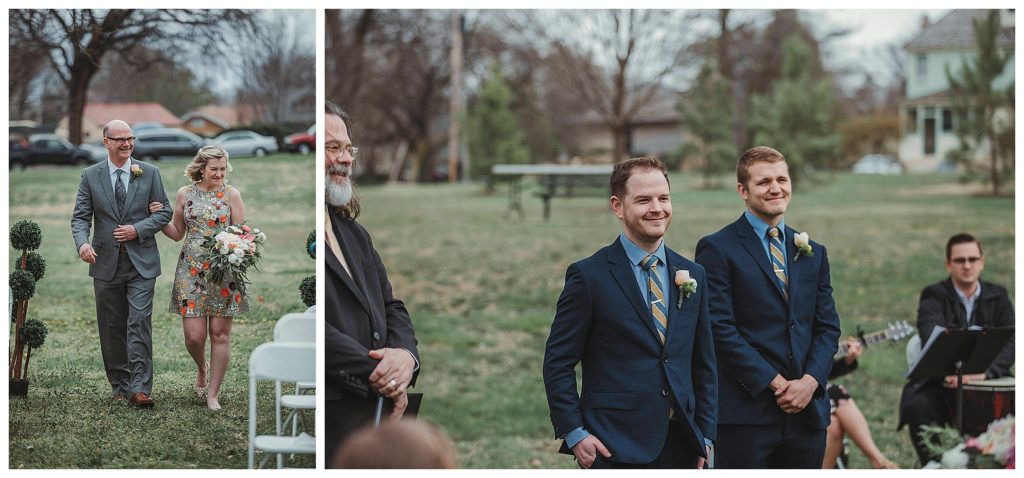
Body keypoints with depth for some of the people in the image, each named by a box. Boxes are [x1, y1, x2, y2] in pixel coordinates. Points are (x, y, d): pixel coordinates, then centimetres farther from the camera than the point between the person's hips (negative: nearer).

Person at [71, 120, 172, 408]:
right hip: (106, 263, 2)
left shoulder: (149, 173, 4)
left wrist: (138, 229, -11)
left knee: (139, 324, -11)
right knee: (111, 329, 7)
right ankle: (119, 387, 17)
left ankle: (140, 388, -12)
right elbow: (80, 217, 0)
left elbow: (164, 212, 5)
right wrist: (82, 243, -20)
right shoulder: (91, 176, 4)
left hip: (141, 262, -2)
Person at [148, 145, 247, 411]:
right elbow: (177, 233, 15)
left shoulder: (231, 194, 2)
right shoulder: (185, 194, 7)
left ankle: (213, 393, 10)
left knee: (220, 334, 0)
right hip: (191, 270, 1)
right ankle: (202, 368, 30)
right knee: (194, 335, -4)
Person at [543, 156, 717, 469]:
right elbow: (558, 363, -3)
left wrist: (705, 435, 10)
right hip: (615, 450, -4)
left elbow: (704, 364, 16)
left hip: (680, 445, 5)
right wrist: (574, 433, -10)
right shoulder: (588, 276, -3)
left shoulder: (692, 275, 12)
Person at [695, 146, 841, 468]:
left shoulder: (813, 253, 16)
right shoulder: (718, 249, -2)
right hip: (745, 414, -5)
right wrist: (776, 383, -13)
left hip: (806, 412, 5)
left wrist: (810, 380, -6)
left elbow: (828, 327, 12)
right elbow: (721, 329, -9)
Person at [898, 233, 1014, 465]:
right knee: (918, 407, -30)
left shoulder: (997, 296, 10)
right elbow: (933, 338, -20)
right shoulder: (933, 297, 0)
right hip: (940, 383, -2)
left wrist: (986, 371, -25)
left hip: (987, 380, 2)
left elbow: (1009, 342, -4)